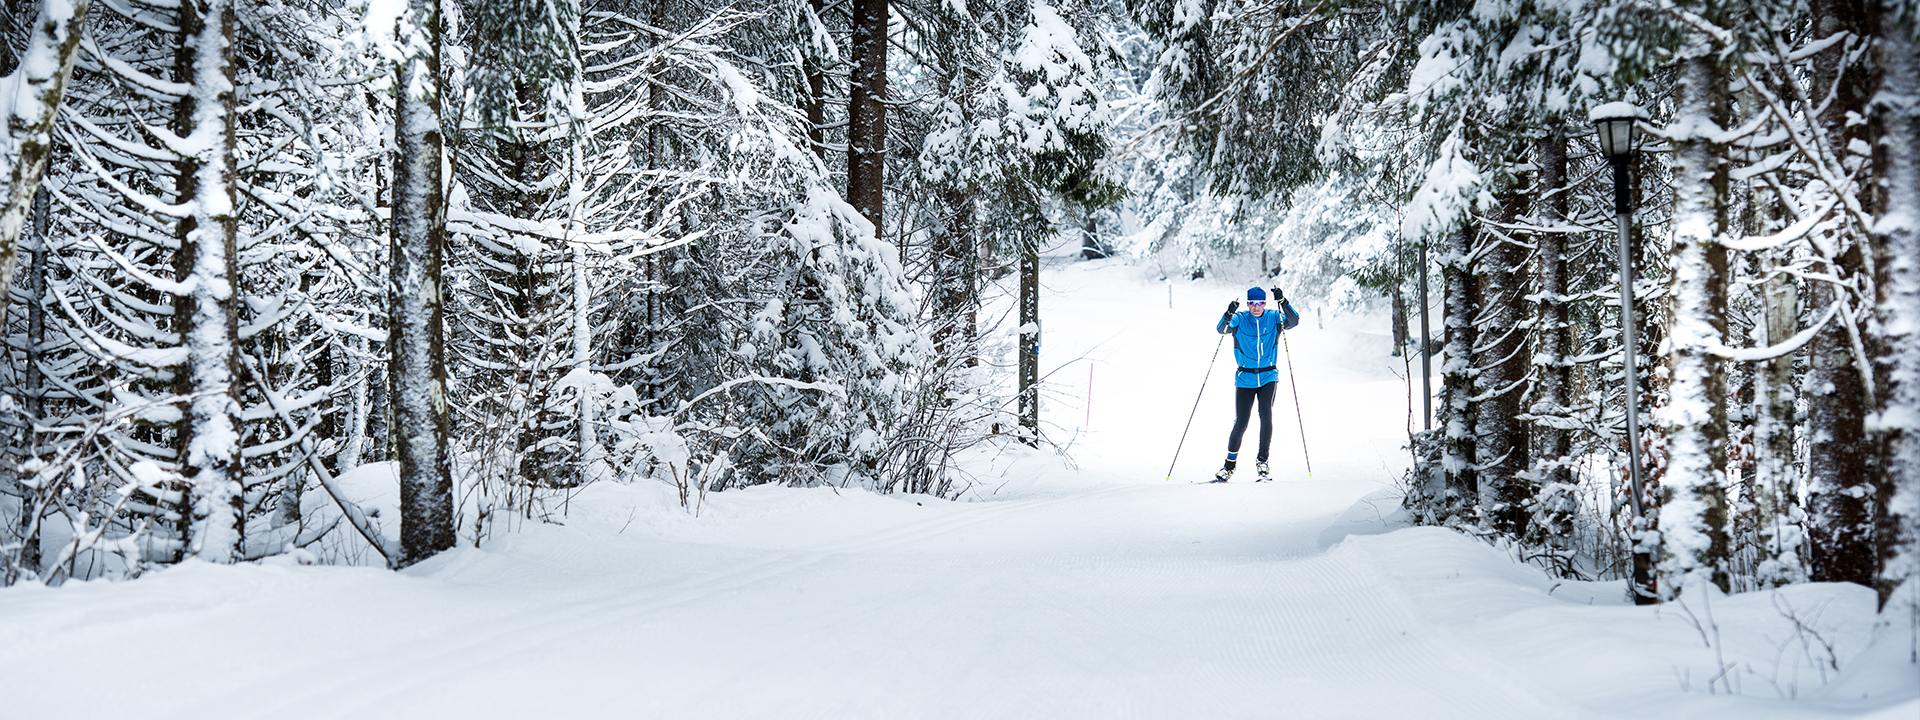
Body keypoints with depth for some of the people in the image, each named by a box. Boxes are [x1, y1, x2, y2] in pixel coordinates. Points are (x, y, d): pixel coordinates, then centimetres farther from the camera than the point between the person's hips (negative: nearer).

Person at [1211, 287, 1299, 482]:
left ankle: (1262, 461, -9)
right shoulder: (1239, 319, -4)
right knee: (1240, 422, -2)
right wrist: (1228, 315, -38)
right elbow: (1221, 329, -19)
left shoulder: (1273, 318, -1)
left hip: (1268, 376, 0)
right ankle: (1229, 465, 13)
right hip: (1245, 378, 0)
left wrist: (1282, 301, -28)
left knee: (1266, 414, -20)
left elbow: (1294, 321, -15)